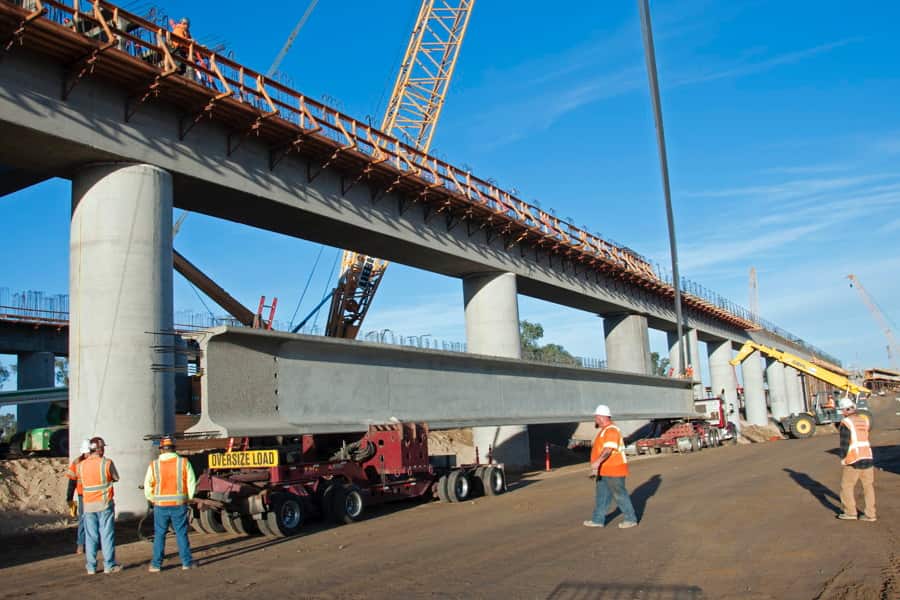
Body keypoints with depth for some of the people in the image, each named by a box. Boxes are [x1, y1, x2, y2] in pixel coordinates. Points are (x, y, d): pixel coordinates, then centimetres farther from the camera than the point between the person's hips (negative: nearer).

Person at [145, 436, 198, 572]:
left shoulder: (154, 465, -2)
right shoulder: (184, 463, -4)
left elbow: (148, 487, 1)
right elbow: (192, 484, -2)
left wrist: (153, 500, 17)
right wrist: (189, 498, 13)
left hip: (160, 506, 0)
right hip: (179, 505, 0)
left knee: (159, 535, 11)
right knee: (181, 534, 8)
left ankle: (156, 564, 14)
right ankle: (187, 562, 11)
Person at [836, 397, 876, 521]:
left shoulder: (846, 423, -13)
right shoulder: (864, 420, 6)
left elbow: (844, 443, -13)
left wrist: (842, 459, -1)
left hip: (853, 460, -6)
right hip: (868, 457, 6)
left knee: (847, 486, 8)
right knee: (868, 486, 12)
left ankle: (850, 512, 12)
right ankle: (870, 514, 14)